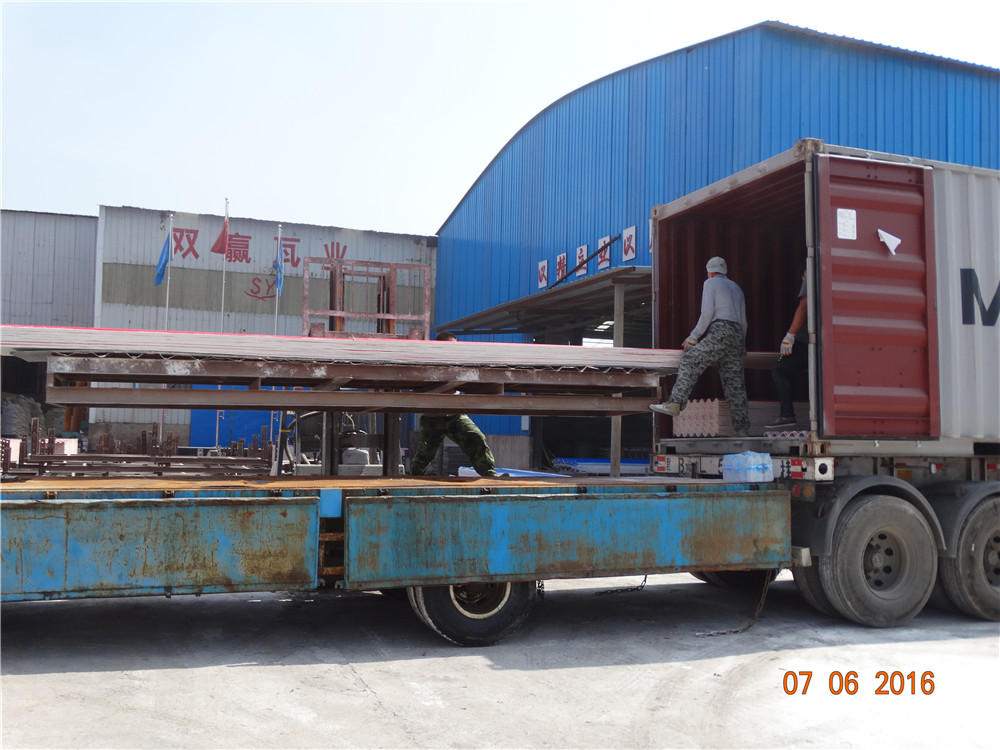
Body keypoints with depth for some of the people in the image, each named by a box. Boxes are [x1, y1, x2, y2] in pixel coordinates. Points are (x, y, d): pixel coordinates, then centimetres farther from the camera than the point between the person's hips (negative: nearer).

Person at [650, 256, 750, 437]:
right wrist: (741, 346, 34)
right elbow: (744, 321, 27)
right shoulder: (736, 288, 29)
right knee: (734, 381, 3)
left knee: (690, 362, -10)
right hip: (738, 334, 7)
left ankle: (675, 404, -25)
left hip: (720, 330, -7)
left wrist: (693, 337, -1)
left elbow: (707, 313, -4)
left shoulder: (710, 283, 9)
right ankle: (741, 429, -2)